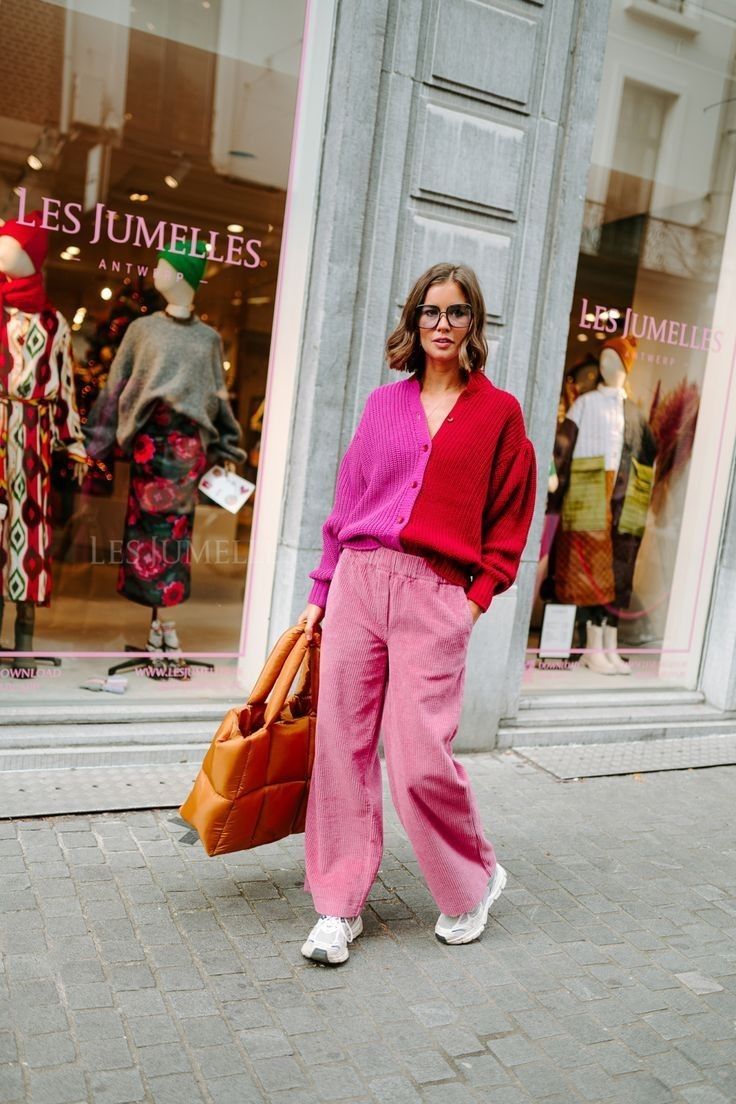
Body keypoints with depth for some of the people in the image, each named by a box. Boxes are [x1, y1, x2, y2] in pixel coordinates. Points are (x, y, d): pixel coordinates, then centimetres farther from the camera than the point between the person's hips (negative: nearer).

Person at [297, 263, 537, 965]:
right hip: (357, 582, 4)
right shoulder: (384, 404, 13)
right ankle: (339, 907, 20)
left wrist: (477, 598, -2)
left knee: (420, 761, -5)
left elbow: (509, 522, 8)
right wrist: (321, 592, 13)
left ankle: (475, 880, 25)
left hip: (434, 596, -3)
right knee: (343, 744, 4)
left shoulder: (499, 412, 6)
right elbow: (347, 501, 15)